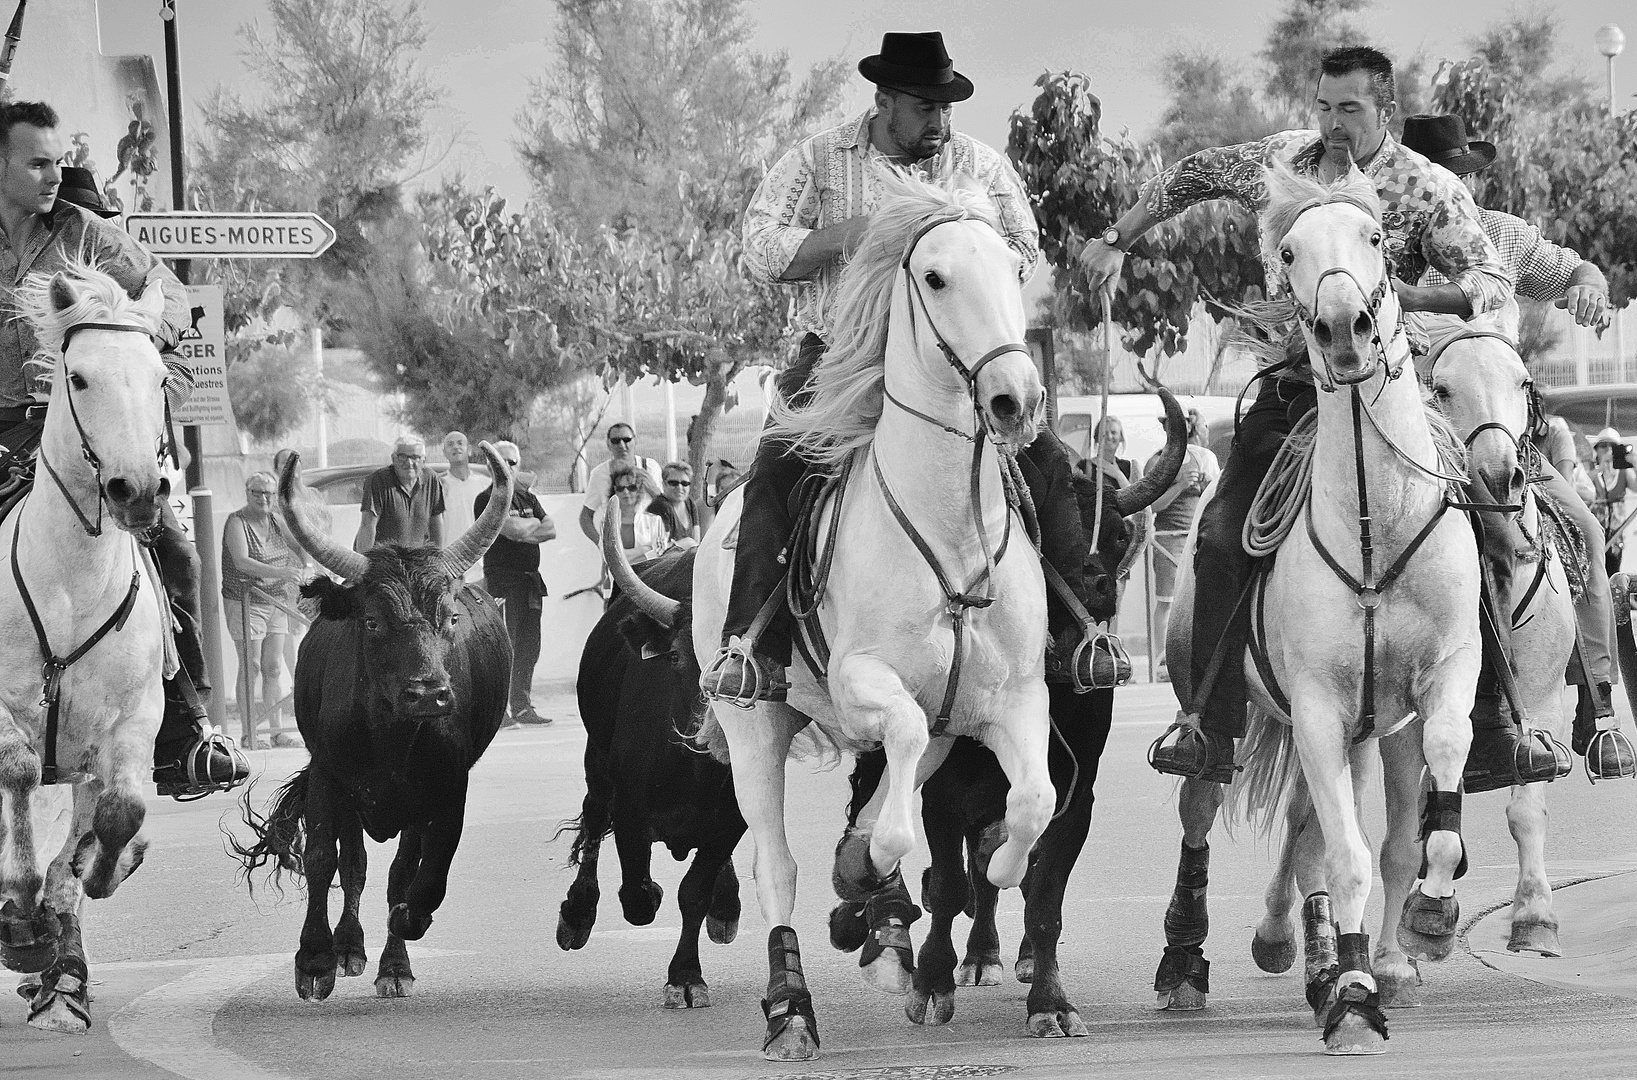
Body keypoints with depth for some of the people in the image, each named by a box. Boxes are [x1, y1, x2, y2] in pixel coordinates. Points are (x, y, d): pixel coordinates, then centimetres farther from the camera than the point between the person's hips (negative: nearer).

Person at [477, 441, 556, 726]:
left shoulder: (527, 498, 19)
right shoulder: (487, 499, -5)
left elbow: (551, 530, 9)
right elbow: (513, 531, -16)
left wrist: (525, 530, -7)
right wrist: (535, 524, 2)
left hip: (530, 576, 7)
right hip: (503, 577, -7)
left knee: (529, 647, 8)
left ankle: (522, 708, 14)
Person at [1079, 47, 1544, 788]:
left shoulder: (1429, 191, -6)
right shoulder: (1281, 161, 5)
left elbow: (1494, 284, -14)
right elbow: (1192, 176, 21)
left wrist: (1418, 297, -32)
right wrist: (1115, 241, 18)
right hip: (1292, 386, 3)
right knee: (1222, 539, -12)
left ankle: (1491, 730, -6)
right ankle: (1210, 732, -7)